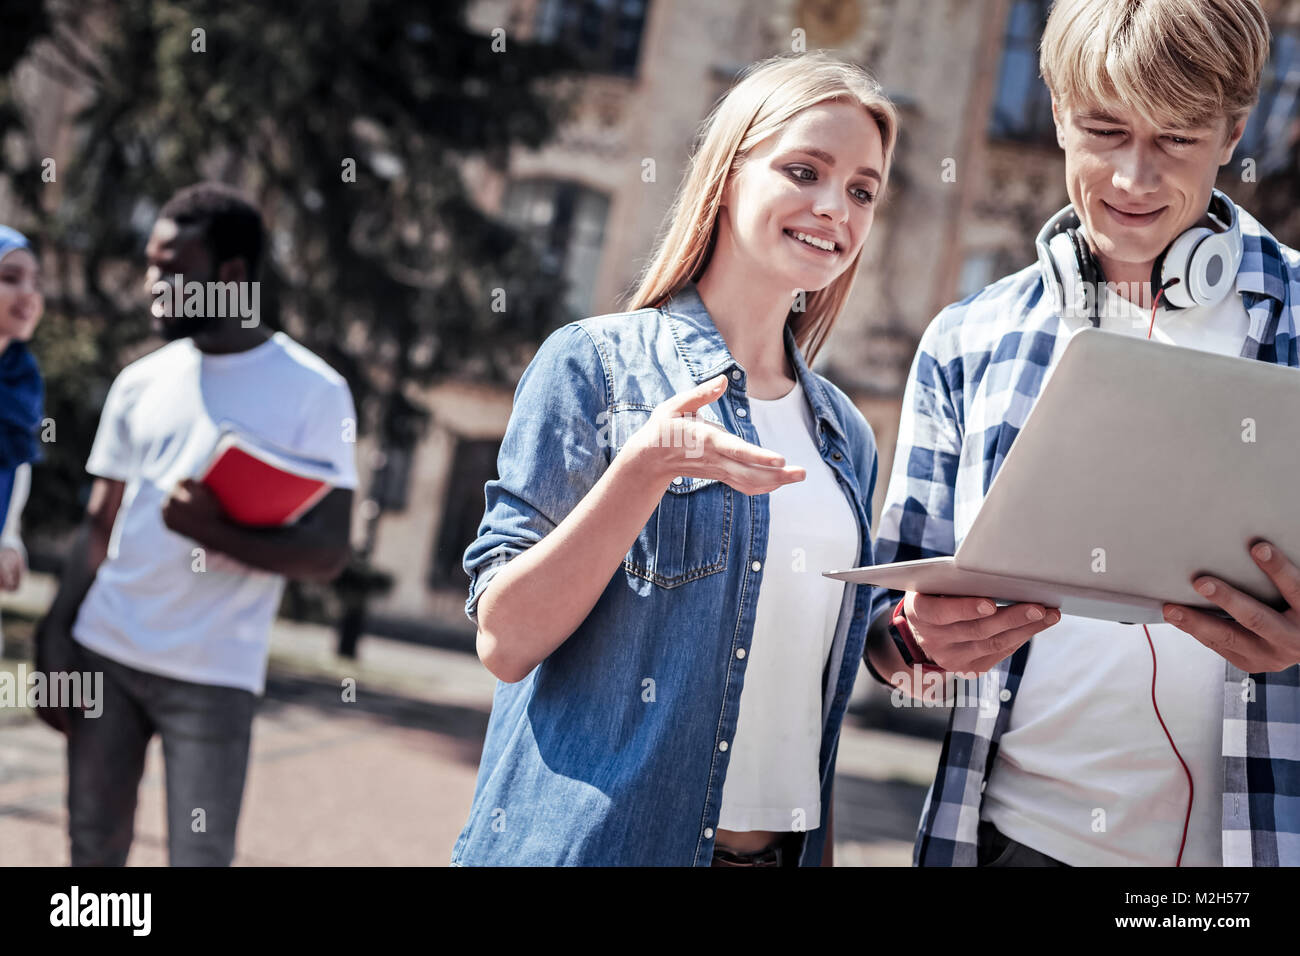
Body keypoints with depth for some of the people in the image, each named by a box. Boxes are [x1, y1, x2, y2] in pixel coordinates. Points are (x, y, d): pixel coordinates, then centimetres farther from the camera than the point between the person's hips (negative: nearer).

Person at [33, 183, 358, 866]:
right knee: (93, 848, 8)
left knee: (199, 857, -1)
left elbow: (327, 554, -9)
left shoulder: (313, 392, -5)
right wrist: (53, 638, 3)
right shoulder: (141, 383, 9)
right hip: (104, 655, 4)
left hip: (213, 678, -4)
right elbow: (99, 527, 12)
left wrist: (216, 532, -22)